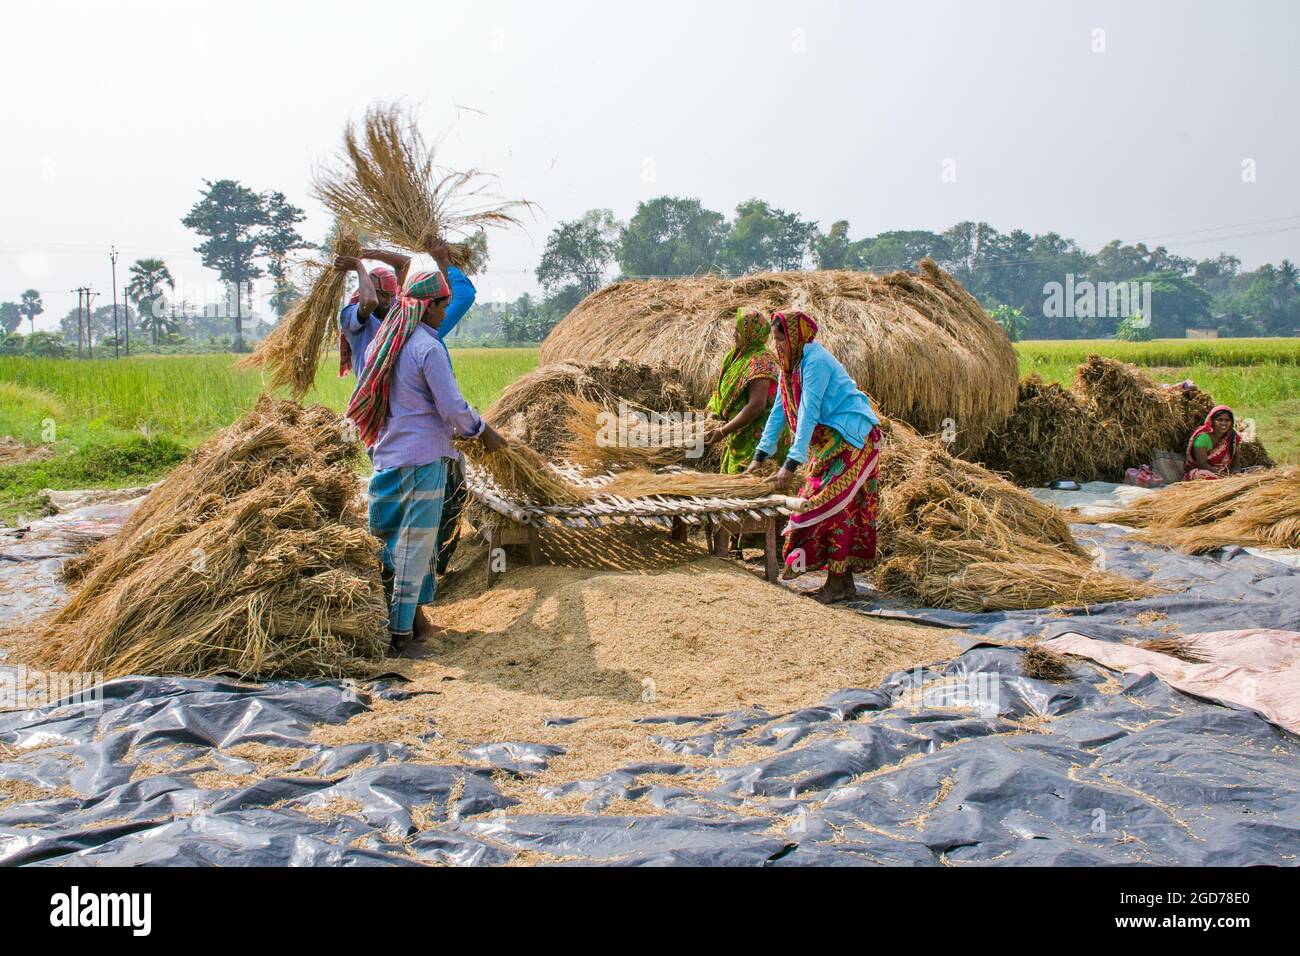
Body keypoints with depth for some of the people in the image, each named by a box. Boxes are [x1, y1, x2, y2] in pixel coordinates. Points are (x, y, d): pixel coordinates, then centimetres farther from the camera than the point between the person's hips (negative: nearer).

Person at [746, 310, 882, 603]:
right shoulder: (790, 363, 8)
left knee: (833, 505, -11)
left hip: (850, 440, -9)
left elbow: (809, 412, -26)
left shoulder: (814, 361, -21)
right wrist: (760, 456, 5)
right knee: (842, 508, 9)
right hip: (827, 442, 9)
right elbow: (780, 409, 10)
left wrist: (791, 464, -30)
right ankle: (845, 582, 14)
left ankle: (836, 584, -7)